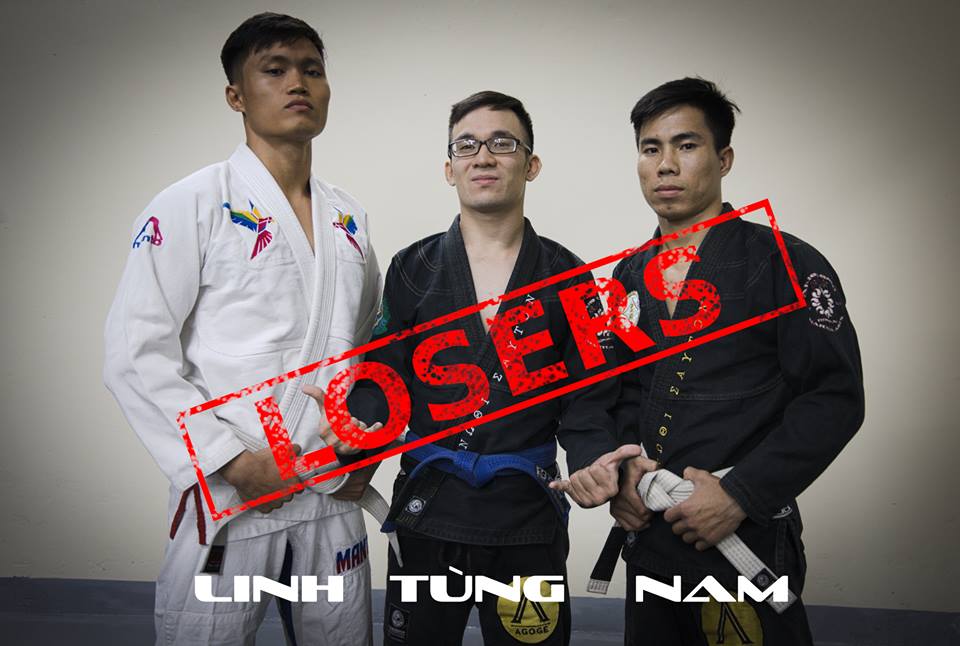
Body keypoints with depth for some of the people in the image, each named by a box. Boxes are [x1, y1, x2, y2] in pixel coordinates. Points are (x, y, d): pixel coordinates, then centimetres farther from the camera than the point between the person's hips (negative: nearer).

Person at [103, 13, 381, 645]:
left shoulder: (350, 218, 10)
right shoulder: (192, 206, -6)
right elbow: (137, 355, -11)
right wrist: (232, 462, -15)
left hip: (334, 501, 5)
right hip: (227, 500, -4)